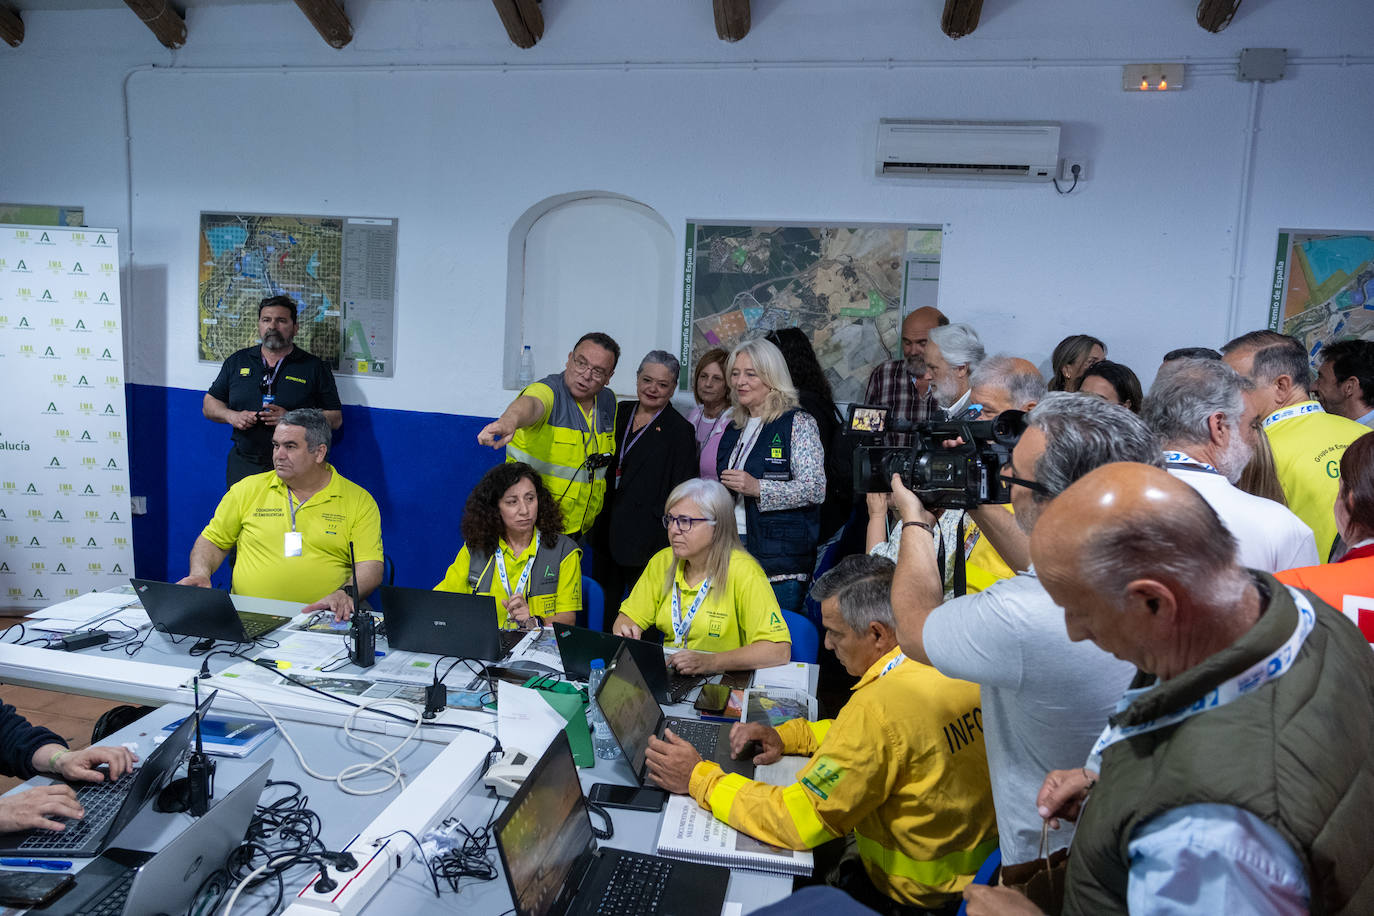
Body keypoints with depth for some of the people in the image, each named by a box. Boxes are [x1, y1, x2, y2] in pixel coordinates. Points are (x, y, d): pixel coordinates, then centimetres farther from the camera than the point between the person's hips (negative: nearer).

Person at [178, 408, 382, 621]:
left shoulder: (360, 501, 4)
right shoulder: (249, 488, 12)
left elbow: (371, 566, -3)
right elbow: (212, 540, 21)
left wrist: (345, 593, -22)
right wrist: (200, 573, 1)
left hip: (317, 620, -2)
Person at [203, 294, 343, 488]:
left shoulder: (314, 367, 3)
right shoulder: (237, 361, 13)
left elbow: (335, 419, -1)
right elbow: (209, 404, 18)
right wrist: (231, 416, -4)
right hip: (243, 465, 3)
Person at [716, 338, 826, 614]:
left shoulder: (798, 423, -5)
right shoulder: (735, 428, 17)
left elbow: (815, 489, -15)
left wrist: (757, 488, -21)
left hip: (780, 560, -6)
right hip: (731, 550, 7)